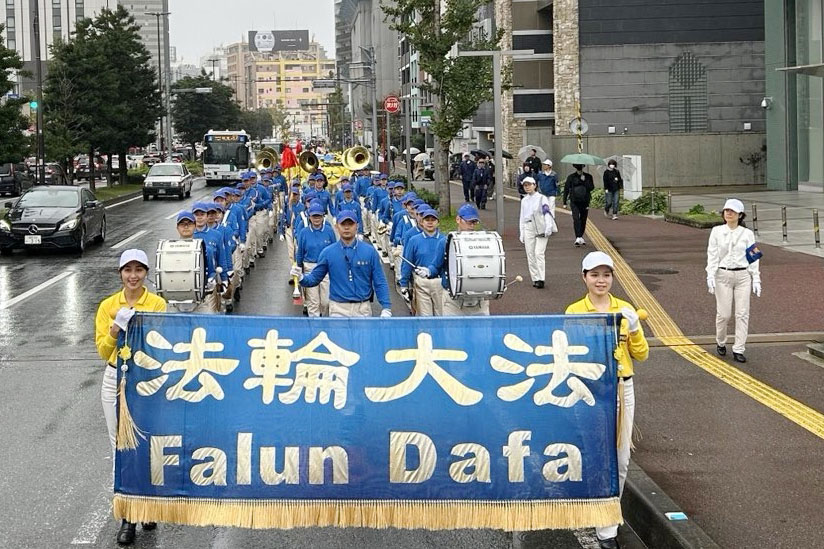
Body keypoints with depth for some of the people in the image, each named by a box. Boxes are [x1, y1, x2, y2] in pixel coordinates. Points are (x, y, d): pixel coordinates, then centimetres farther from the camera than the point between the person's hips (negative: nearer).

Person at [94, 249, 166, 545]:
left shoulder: (157, 304, -2)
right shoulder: (108, 306, 3)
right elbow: (103, 351, 1)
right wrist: (115, 330, -17)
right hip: (116, 379, 2)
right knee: (121, 447, 2)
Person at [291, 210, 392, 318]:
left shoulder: (369, 251, 0)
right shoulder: (328, 252, 2)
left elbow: (380, 283, 1)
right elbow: (314, 278, 5)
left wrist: (386, 308, -7)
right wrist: (301, 278, -16)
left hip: (363, 309, 0)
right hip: (338, 309, 0)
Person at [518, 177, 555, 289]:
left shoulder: (542, 198, 1)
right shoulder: (524, 200, 17)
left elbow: (547, 213, -5)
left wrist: (548, 227, -18)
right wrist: (522, 233, 17)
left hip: (541, 228, -5)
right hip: (528, 228, 5)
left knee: (539, 253, -13)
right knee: (530, 254, 2)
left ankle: (541, 279, -14)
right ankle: (535, 279, 7)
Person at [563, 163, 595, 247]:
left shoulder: (588, 177, 5)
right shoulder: (571, 177, 2)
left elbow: (591, 187, -7)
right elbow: (566, 189, 4)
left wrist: (584, 181, -17)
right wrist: (564, 202, 1)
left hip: (585, 201, 2)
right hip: (574, 202, -2)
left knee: (583, 219, 10)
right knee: (576, 219, -16)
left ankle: (581, 237, 26)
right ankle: (578, 238, -21)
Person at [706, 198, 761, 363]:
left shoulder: (747, 234, 3)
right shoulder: (717, 232, 2)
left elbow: (754, 258, 5)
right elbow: (712, 255, 0)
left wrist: (756, 279, 0)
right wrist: (710, 276, -10)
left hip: (743, 276, 1)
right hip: (723, 275, -1)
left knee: (742, 314, -3)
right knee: (723, 313, 1)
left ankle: (738, 350, 2)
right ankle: (720, 342, 27)